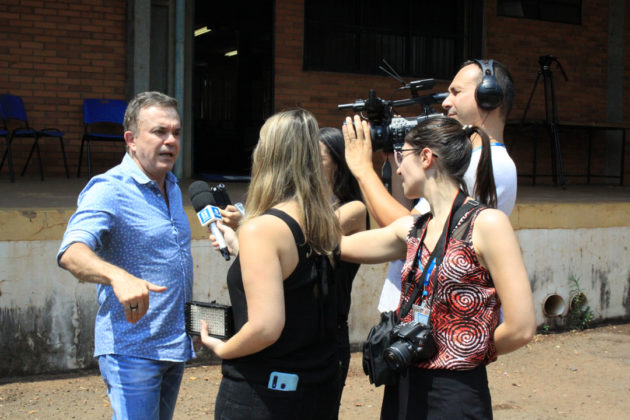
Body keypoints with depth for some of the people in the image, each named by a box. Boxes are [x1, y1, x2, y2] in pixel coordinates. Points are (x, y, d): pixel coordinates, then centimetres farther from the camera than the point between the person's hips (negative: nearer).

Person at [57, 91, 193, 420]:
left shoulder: (172, 187, 12)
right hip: (132, 351, -8)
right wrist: (118, 276, -52)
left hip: (175, 345, 8)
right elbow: (71, 252, -33)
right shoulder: (108, 190, -15)